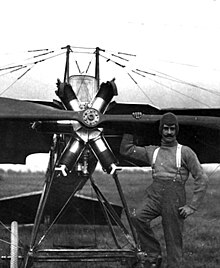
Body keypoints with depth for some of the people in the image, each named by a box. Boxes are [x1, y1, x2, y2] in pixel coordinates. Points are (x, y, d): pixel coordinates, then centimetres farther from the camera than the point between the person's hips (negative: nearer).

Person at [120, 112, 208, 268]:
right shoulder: (152, 151, 17)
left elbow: (202, 179, 2)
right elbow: (125, 150, 22)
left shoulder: (185, 152, 5)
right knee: (138, 217, -25)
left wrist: (192, 206, -5)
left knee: (174, 241, -4)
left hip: (174, 199, -3)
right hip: (154, 196, 3)